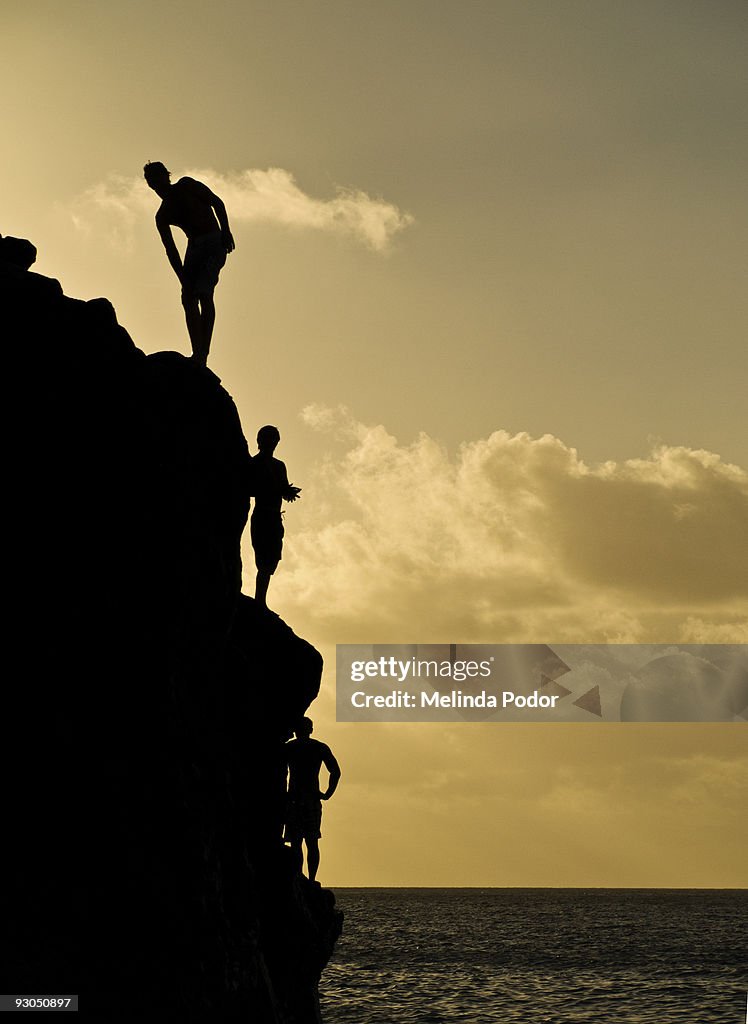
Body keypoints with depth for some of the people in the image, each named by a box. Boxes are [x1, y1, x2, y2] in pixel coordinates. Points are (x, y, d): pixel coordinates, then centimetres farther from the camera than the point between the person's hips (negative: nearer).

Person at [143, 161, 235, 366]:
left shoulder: (187, 185, 4)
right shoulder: (162, 216, 13)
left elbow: (217, 202, -1)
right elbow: (171, 250, 4)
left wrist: (225, 230, -16)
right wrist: (183, 278, -9)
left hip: (215, 243, -5)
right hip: (194, 247, 5)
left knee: (204, 293, -20)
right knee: (189, 299, -7)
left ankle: (203, 353, -24)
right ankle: (198, 353, -9)